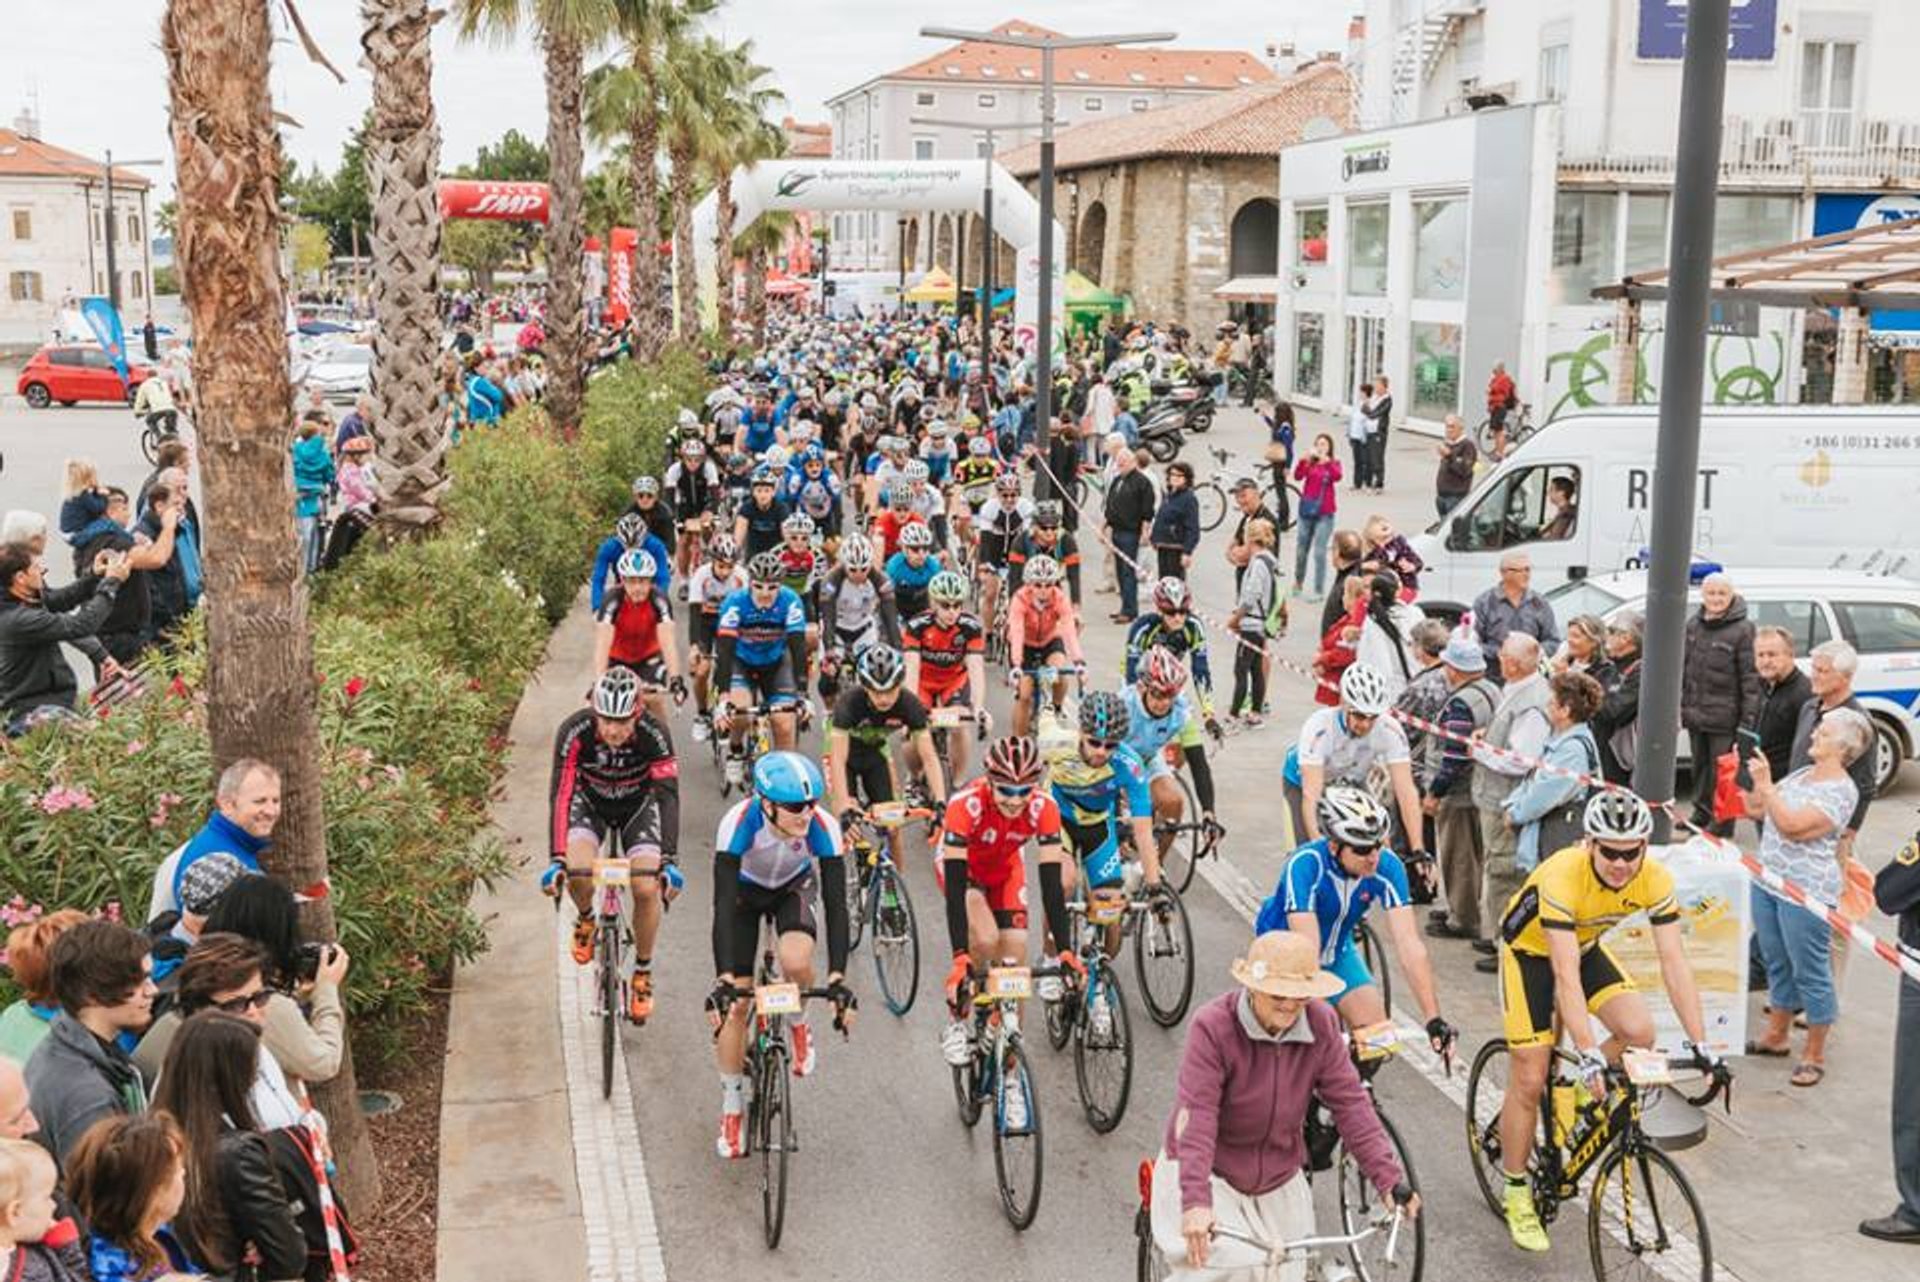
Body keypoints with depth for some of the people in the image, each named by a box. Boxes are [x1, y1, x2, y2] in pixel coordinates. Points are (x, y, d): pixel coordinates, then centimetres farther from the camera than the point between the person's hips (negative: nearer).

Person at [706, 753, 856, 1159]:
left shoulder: (823, 827, -34)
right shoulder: (740, 822, -38)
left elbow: (836, 904, -33)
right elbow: (724, 904, -40)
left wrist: (837, 979, -42)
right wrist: (722, 980, -47)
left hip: (794, 887, 0)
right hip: (745, 890, 0)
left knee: (796, 961, -31)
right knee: (734, 1002, -7)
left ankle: (798, 1023, 5)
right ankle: (732, 1107, 14)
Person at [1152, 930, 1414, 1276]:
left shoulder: (1321, 1025, -11)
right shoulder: (1212, 1027, -25)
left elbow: (1350, 1103, -10)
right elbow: (1196, 1116, -32)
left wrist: (1389, 1178, -19)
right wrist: (1195, 1202, -42)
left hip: (1278, 1182, 5)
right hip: (1211, 1173, -5)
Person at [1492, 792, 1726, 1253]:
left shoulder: (1655, 879, -24)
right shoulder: (1563, 876, -38)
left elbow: (1674, 961, -23)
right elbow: (1566, 974, -40)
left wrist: (1701, 1047, -28)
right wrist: (1589, 1055, -46)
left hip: (1586, 947, 5)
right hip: (1529, 951, -4)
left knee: (1639, 1031, -21)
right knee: (1530, 1080, -6)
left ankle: (1580, 1095, 8)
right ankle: (1516, 1193, 12)